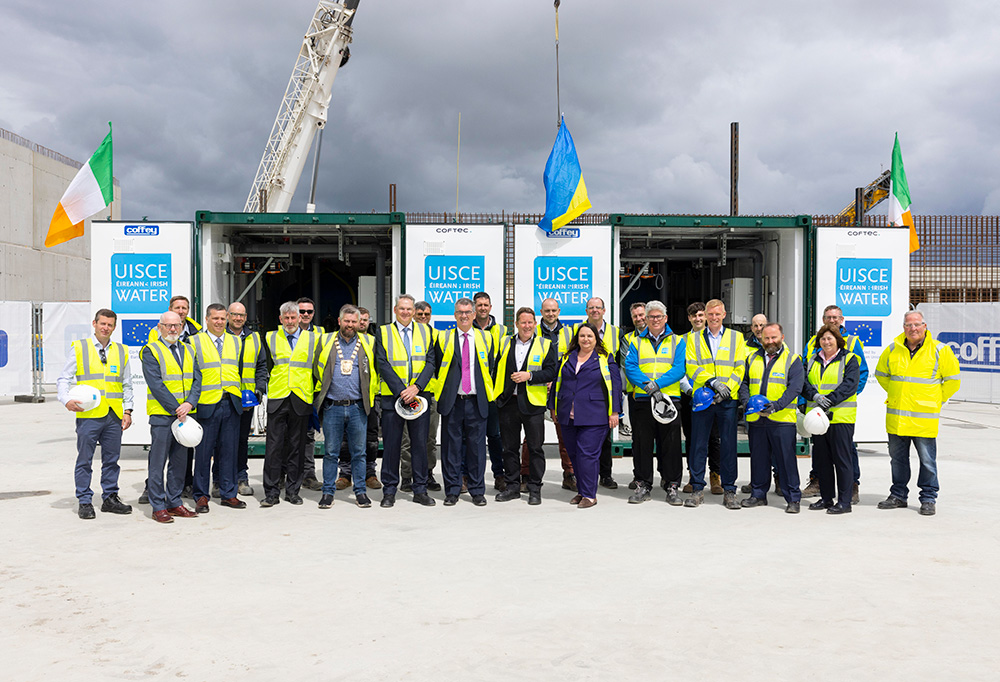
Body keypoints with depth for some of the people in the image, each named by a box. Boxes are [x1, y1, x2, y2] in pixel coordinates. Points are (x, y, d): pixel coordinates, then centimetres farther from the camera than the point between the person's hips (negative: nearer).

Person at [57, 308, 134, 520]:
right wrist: (67, 400, -15)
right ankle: (84, 502, 10)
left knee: (112, 460, 9)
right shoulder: (79, 348, 5)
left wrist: (128, 411, 8)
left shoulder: (121, 351, 13)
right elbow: (63, 379, 3)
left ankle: (110, 498, 20)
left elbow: (127, 385, 17)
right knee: (84, 460, 1)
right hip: (88, 414, -3)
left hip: (114, 415, 3)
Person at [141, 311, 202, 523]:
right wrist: (176, 409, -15)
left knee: (179, 460, 10)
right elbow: (156, 385, -12)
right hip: (162, 414, -6)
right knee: (158, 461, -2)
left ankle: (174, 503, 19)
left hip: (185, 415, 6)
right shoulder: (151, 351, -4)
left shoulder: (188, 351, 14)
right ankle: (158, 507, 5)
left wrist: (189, 404, -9)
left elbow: (197, 379, 7)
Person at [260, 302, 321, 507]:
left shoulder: (312, 339, 7)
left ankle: (293, 491, 15)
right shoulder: (270, 338, 9)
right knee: (274, 446, -2)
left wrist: (315, 391, 7)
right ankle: (271, 492, 3)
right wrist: (265, 389, 7)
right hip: (277, 399, 0)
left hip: (301, 400, 0)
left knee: (296, 446, 6)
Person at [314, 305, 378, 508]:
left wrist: (370, 399, 7)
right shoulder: (326, 341, 7)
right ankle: (328, 492, 12)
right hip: (332, 407, 0)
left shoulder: (368, 343, 7)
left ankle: (360, 491, 13)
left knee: (358, 452, 5)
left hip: (357, 407, 0)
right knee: (331, 452, 4)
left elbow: (374, 372, 12)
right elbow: (318, 370, 12)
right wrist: (319, 397, 8)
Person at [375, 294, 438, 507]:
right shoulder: (383, 332, 4)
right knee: (391, 445, 2)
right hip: (392, 396, -1)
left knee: (420, 444, 4)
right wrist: (400, 390, -13)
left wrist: (416, 387, -12)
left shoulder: (425, 331, 9)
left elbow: (431, 362, 2)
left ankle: (420, 490, 14)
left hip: (419, 396, 2)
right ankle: (389, 491, 12)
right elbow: (383, 364, -4)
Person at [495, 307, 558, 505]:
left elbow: (551, 372, -5)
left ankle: (535, 489, 11)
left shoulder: (545, 345, 3)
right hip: (508, 402, 3)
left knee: (535, 448, 2)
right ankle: (513, 486, 19)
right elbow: (497, 368, 14)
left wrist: (529, 375, -16)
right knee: (509, 447, 8)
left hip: (533, 403, -3)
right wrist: (496, 394, 3)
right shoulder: (504, 343, 11)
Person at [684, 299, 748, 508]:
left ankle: (729, 491, 11)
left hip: (728, 399, 0)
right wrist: (713, 382, -15)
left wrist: (727, 388, -12)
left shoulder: (736, 337, 10)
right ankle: (697, 489, 12)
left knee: (728, 445, 3)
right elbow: (692, 367, -1)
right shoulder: (694, 339, 10)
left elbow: (740, 368, 2)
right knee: (698, 444, 2)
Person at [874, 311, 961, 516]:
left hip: (924, 418, -4)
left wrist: (937, 400, 4)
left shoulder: (939, 350, -3)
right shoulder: (892, 350, 5)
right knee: (898, 458, 13)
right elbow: (881, 374, 23)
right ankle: (898, 495, 24)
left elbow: (953, 380, 4)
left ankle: (928, 499, 13)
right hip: (896, 416, 4)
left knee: (927, 460, 1)